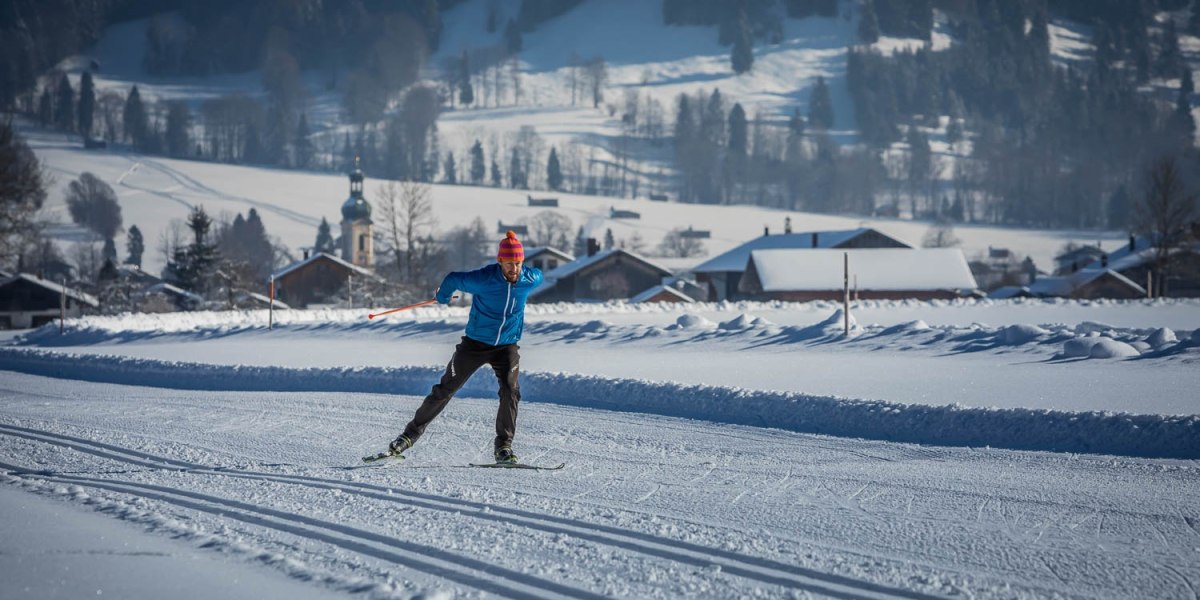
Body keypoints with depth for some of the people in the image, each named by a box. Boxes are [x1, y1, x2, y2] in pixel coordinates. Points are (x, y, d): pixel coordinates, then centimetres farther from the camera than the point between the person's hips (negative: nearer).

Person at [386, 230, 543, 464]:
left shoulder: (530, 280, -12)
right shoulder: (483, 280, -22)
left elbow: (538, 275, 15)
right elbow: (453, 279, -5)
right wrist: (442, 298, 14)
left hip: (507, 346, 2)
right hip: (475, 343, -2)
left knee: (511, 390, -19)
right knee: (445, 389, 3)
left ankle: (504, 447, -9)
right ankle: (411, 434, 16)